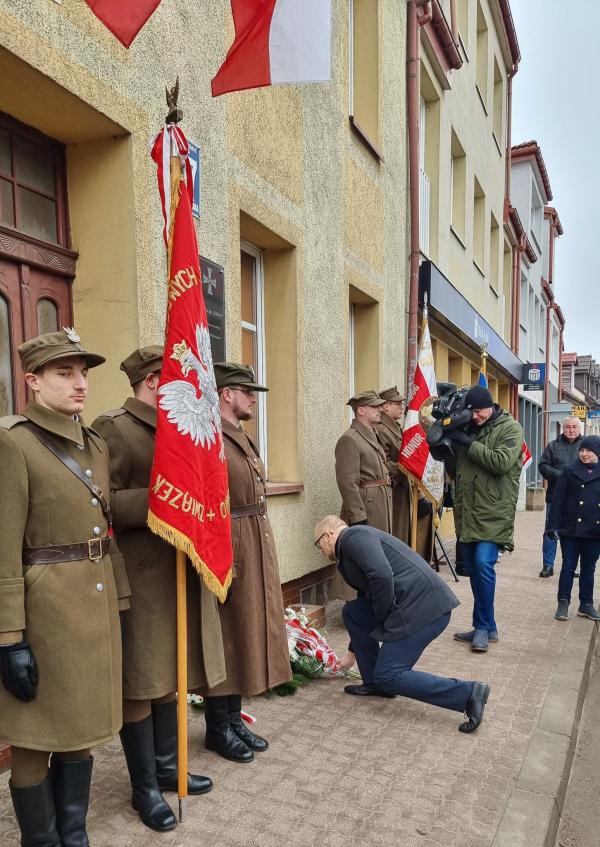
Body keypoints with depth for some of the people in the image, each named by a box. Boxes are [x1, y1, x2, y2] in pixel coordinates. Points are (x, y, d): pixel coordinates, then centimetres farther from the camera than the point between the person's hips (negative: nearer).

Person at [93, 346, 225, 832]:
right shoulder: (113, 428, -12)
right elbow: (103, 503, -20)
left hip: (181, 574, 8)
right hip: (140, 580, -8)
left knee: (171, 675, 20)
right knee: (141, 684, 6)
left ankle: (167, 765, 38)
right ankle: (144, 788, 24)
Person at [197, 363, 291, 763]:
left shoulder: (242, 438, 15)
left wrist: (261, 551, 19)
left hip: (257, 547, 9)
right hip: (228, 549, -9)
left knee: (246, 633, 17)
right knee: (224, 638, 4)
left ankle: (234, 717, 32)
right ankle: (218, 727, 22)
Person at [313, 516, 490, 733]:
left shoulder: (352, 536, -6)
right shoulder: (349, 553, 24)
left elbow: (382, 575, -23)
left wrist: (382, 617, -6)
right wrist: (352, 653, 42)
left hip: (424, 606, -10)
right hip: (413, 603, 10)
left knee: (388, 676, -4)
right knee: (352, 613, 15)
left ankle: (468, 693, -2)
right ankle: (374, 683, 22)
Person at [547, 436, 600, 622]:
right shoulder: (570, 472, -3)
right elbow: (557, 500, -5)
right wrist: (554, 526, -11)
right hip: (571, 530, -2)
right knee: (568, 567, 4)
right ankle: (563, 604, 13)